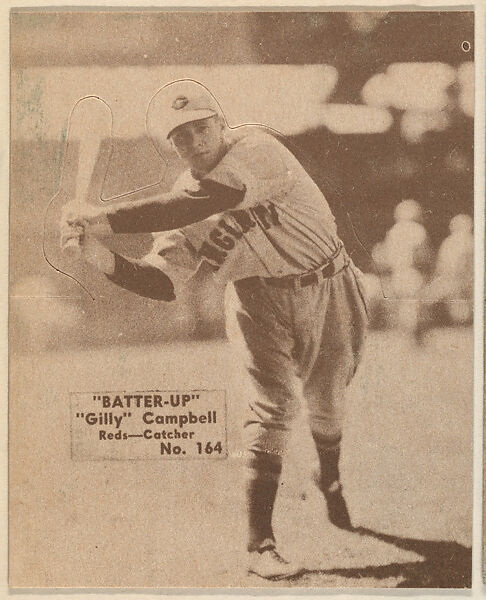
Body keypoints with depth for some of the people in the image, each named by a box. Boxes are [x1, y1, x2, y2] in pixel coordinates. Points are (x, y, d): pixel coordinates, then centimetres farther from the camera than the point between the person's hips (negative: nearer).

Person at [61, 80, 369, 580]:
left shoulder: (255, 148, -24)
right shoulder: (182, 200, -8)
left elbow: (201, 204, -41)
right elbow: (163, 282, -14)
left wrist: (106, 219, -44)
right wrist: (104, 259, -31)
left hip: (328, 290, -1)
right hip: (261, 300, 1)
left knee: (327, 403, 15)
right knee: (275, 404, -15)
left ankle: (331, 482, 50)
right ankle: (260, 546, -10)